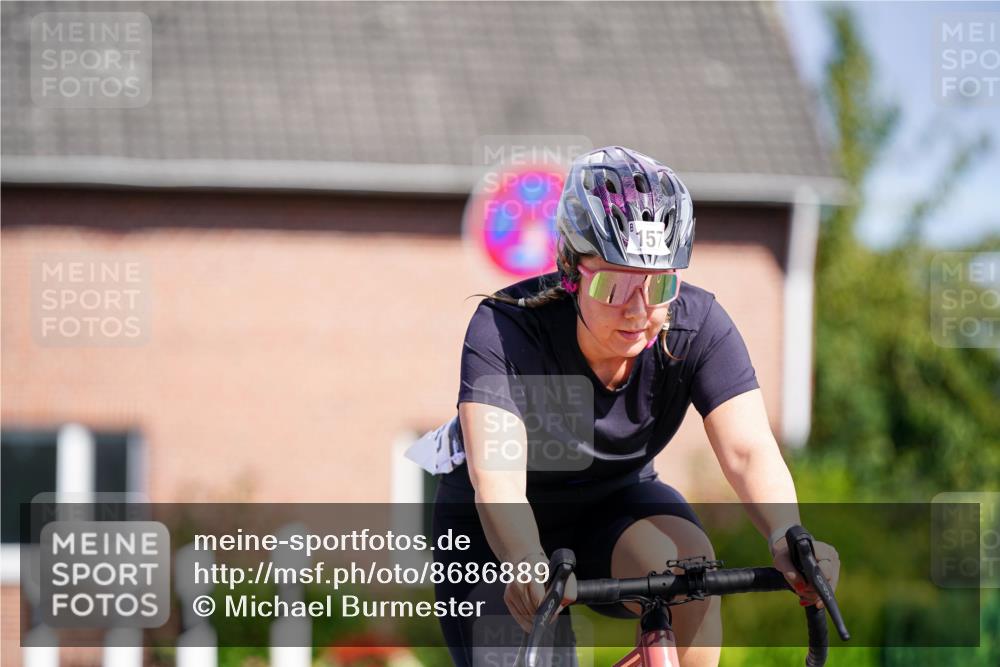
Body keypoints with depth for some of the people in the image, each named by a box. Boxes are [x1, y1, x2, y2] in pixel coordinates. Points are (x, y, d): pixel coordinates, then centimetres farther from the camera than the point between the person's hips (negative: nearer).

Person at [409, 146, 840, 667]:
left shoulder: (698, 326, -22)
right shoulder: (503, 332, -30)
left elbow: (748, 450, -33)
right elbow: (495, 475, -44)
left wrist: (786, 539, -55)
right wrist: (527, 565, -65)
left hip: (616, 506, 2)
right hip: (499, 537, -2)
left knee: (687, 559, -30)